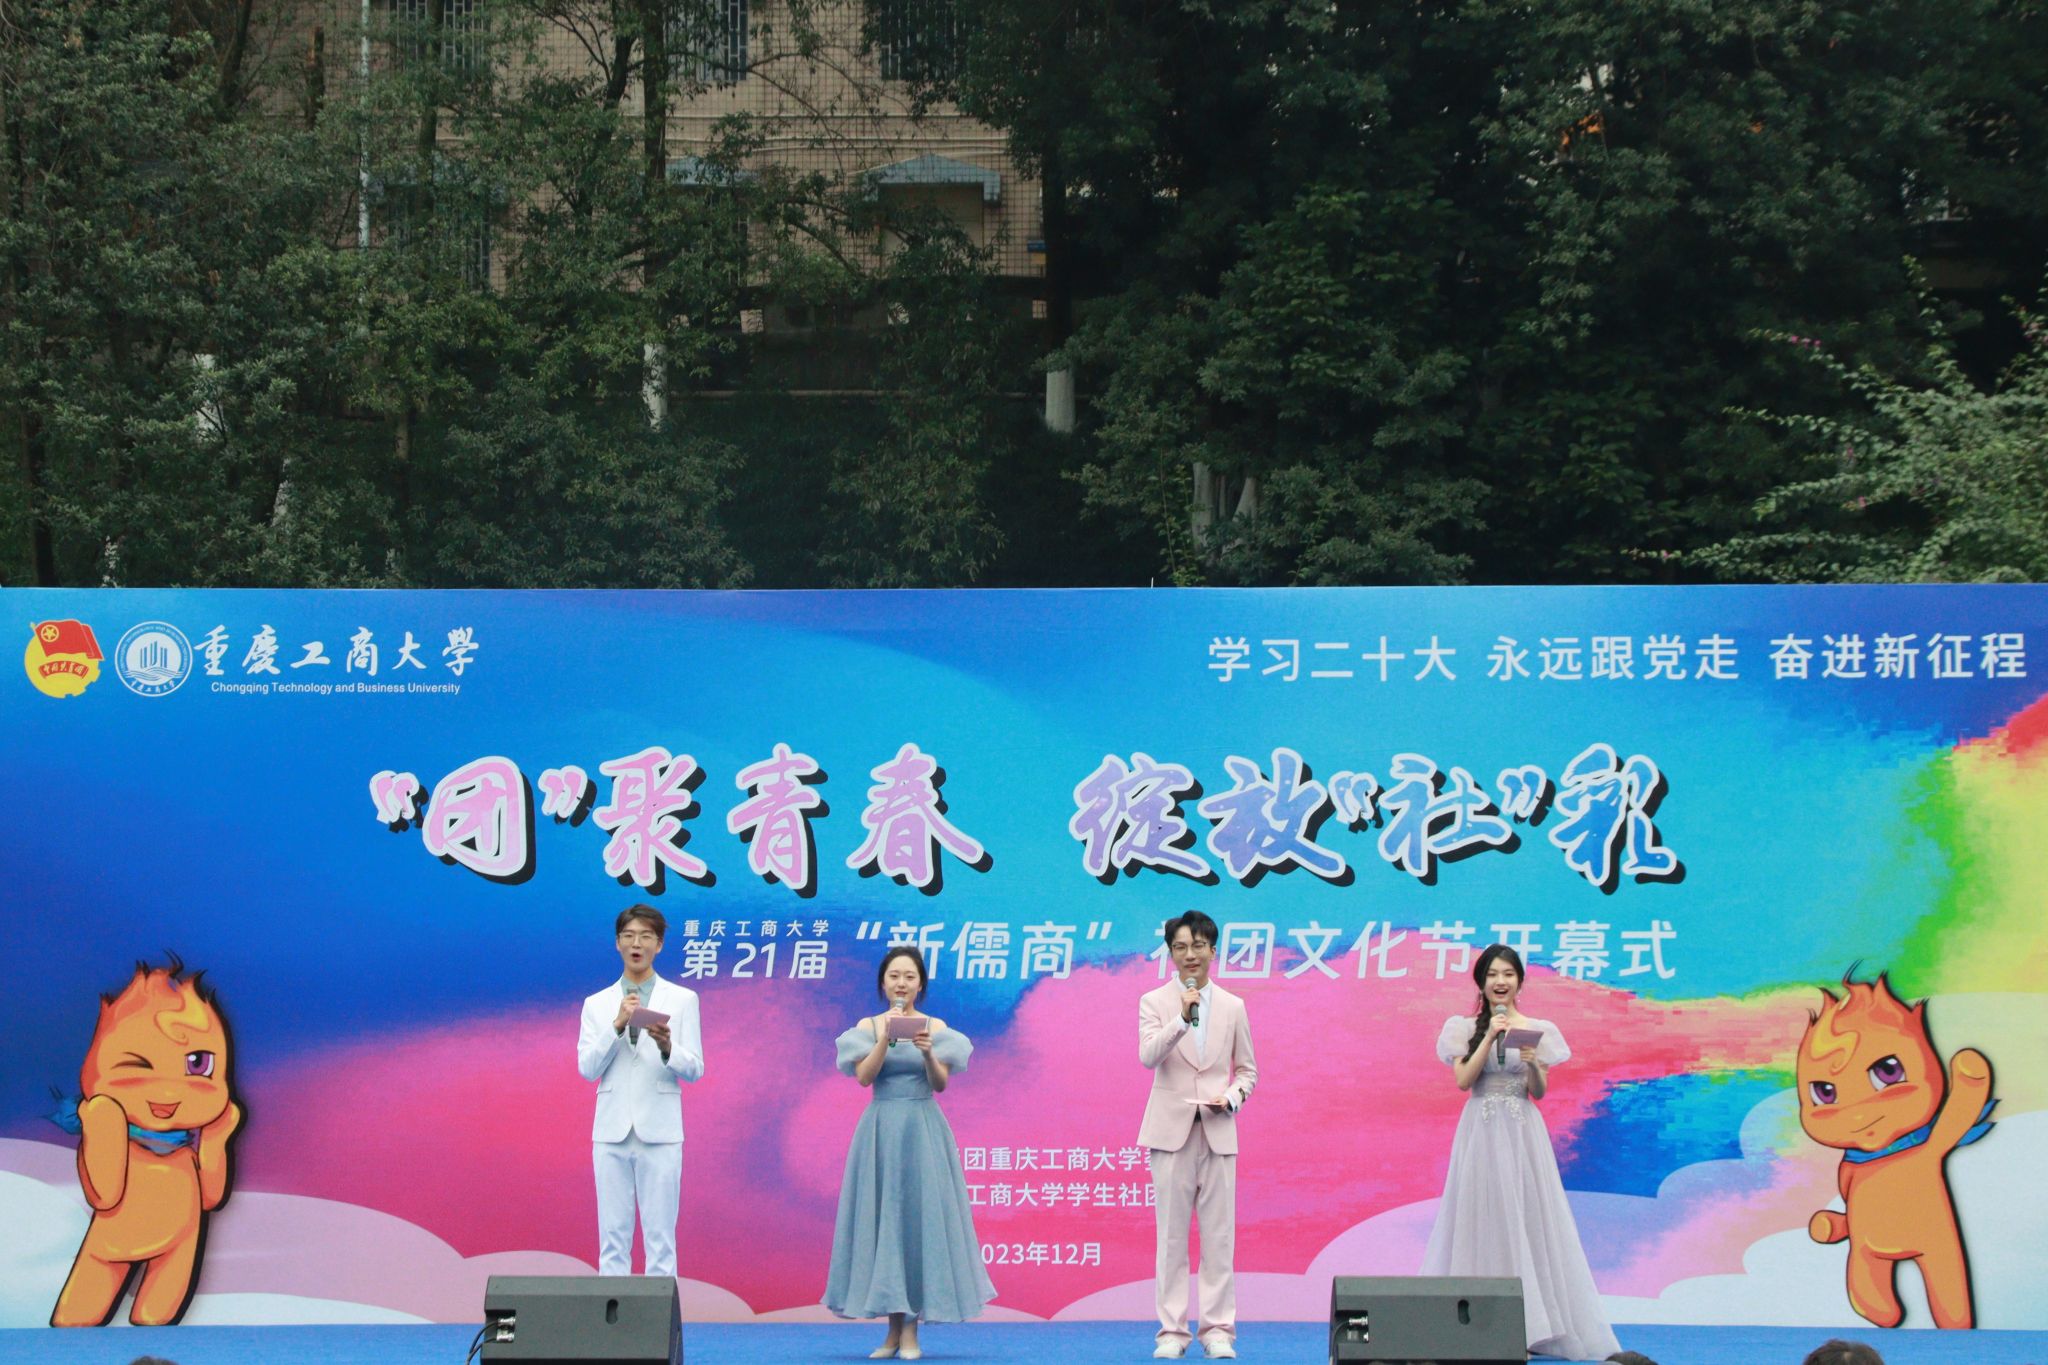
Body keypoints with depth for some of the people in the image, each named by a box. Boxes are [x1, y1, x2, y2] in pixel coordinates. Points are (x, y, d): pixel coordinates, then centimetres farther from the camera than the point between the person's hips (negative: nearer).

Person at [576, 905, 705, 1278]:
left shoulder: (682, 1000, 6)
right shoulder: (597, 1004, 10)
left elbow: (694, 1069, 0)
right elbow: (587, 1068, 0)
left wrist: (666, 1046, -20)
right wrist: (617, 1025, -13)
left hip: (659, 1132, -2)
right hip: (612, 1132, 2)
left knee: (660, 1236, -1)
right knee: (613, 1236, 3)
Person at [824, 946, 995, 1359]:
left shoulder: (935, 1027, 5)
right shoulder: (868, 1026, 6)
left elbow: (941, 1083, -4)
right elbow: (864, 1076, -6)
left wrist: (928, 1052, -21)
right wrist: (886, 1038, -17)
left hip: (923, 1129, -1)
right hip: (880, 1130, 1)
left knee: (921, 1216, -5)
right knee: (882, 1216, 1)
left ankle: (911, 1331, -2)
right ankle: (893, 1328, 8)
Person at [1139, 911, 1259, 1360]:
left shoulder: (1233, 1007, 10)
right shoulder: (1154, 1003, 3)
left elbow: (1247, 1069, 14)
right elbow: (1148, 1055, -13)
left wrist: (1233, 1097, -6)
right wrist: (1182, 1018, -25)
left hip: (1218, 1129, 2)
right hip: (1172, 1129, -2)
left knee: (1219, 1234, 1)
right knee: (1172, 1236, 1)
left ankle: (1217, 1329, 6)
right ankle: (1172, 1331, 5)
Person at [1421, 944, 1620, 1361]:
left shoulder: (1538, 1030, 6)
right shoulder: (1466, 1028, 4)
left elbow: (1539, 1092, 5)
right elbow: (1463, 1080, -6)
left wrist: (1533, 1063, -15)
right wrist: (1490, 1037, -13)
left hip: (1523, 1133, 1)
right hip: (1481, 1133, -1)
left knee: (1528, 1217, -2)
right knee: (1482, 1218, -2)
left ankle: (1532, 1323, 1)